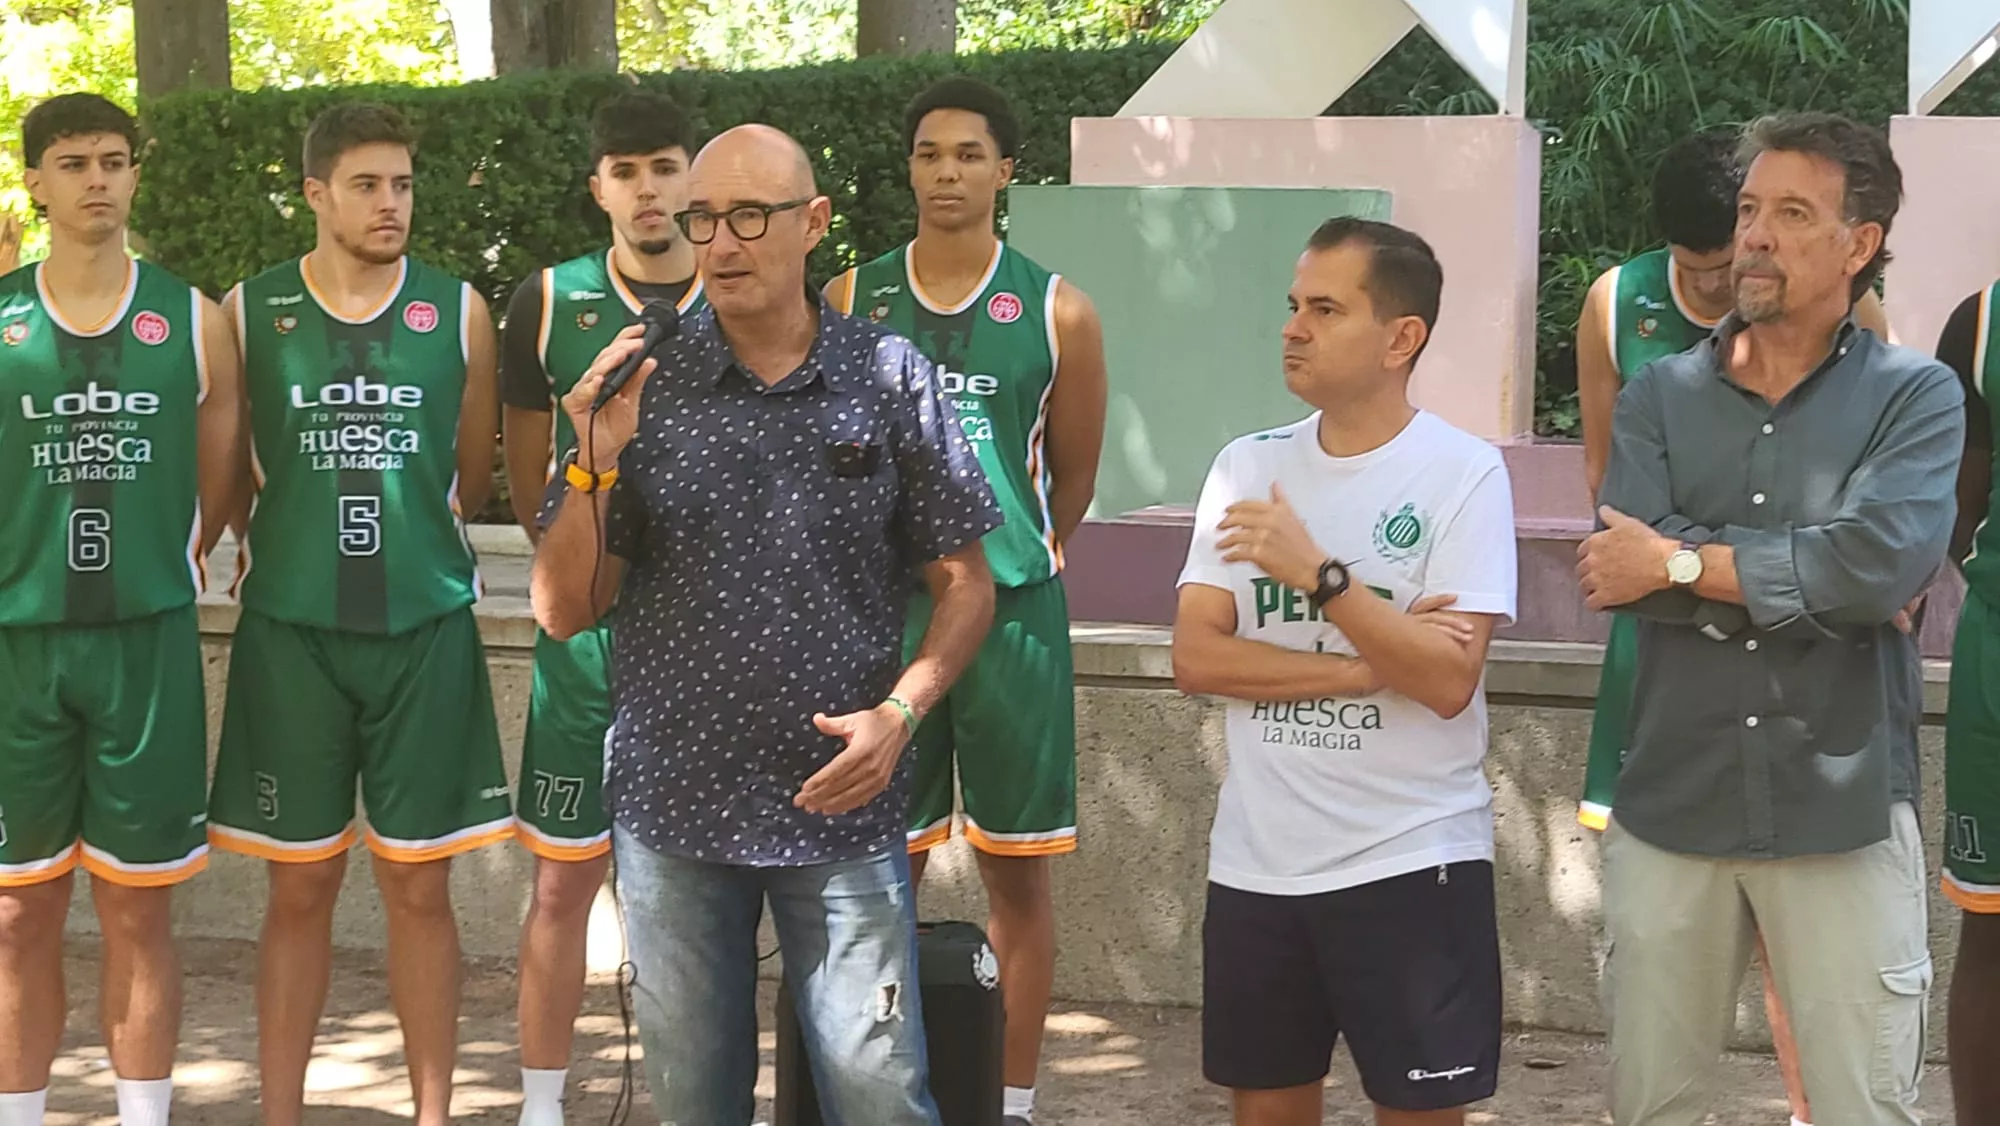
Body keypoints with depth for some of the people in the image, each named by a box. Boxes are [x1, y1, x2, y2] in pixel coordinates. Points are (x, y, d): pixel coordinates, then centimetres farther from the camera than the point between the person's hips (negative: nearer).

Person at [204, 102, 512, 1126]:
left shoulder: (458, 313, 3)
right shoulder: (248, 312, 1)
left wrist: (408, 535, 12)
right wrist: (304, 540, 7)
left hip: (425, 628, 0)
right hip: (291, 630, 0)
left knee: (419, 887, 4)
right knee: (299, 887, 6)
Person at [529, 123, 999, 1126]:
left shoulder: (892, 378, -2)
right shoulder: (638, 386, 0)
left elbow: (964, 584, 4)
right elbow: (562, 613, 0)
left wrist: (899, 711, -12)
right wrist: (595, 466, -15)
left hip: (841, 807, -1)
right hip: (673, 808, 1)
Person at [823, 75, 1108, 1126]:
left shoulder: (1057, 312, -2)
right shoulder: (850, 303, 2)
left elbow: (1073, 480, 8)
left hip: (1013, 614, -1)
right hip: (882, 608, 1)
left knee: (1017, 872, 4)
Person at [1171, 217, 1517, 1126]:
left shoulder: (1464, 473, -9)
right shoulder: (1247, 466, 4)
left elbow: (1448, 682, -16)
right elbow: (1196, 658, -4)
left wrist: (1318, 573, -23)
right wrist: (1371, 665, -13)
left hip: (1412, 861, -4)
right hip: (1256, 859, 4)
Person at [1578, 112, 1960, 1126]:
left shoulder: (1916, 396, 0)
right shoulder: (1659, 396, 6)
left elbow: (1884, 561, -19)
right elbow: (1623, 568, -11)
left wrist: (1683, 563, -12)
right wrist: (1811, 575, -15)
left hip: (1842, 814, -2)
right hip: (1669, 807, 3)